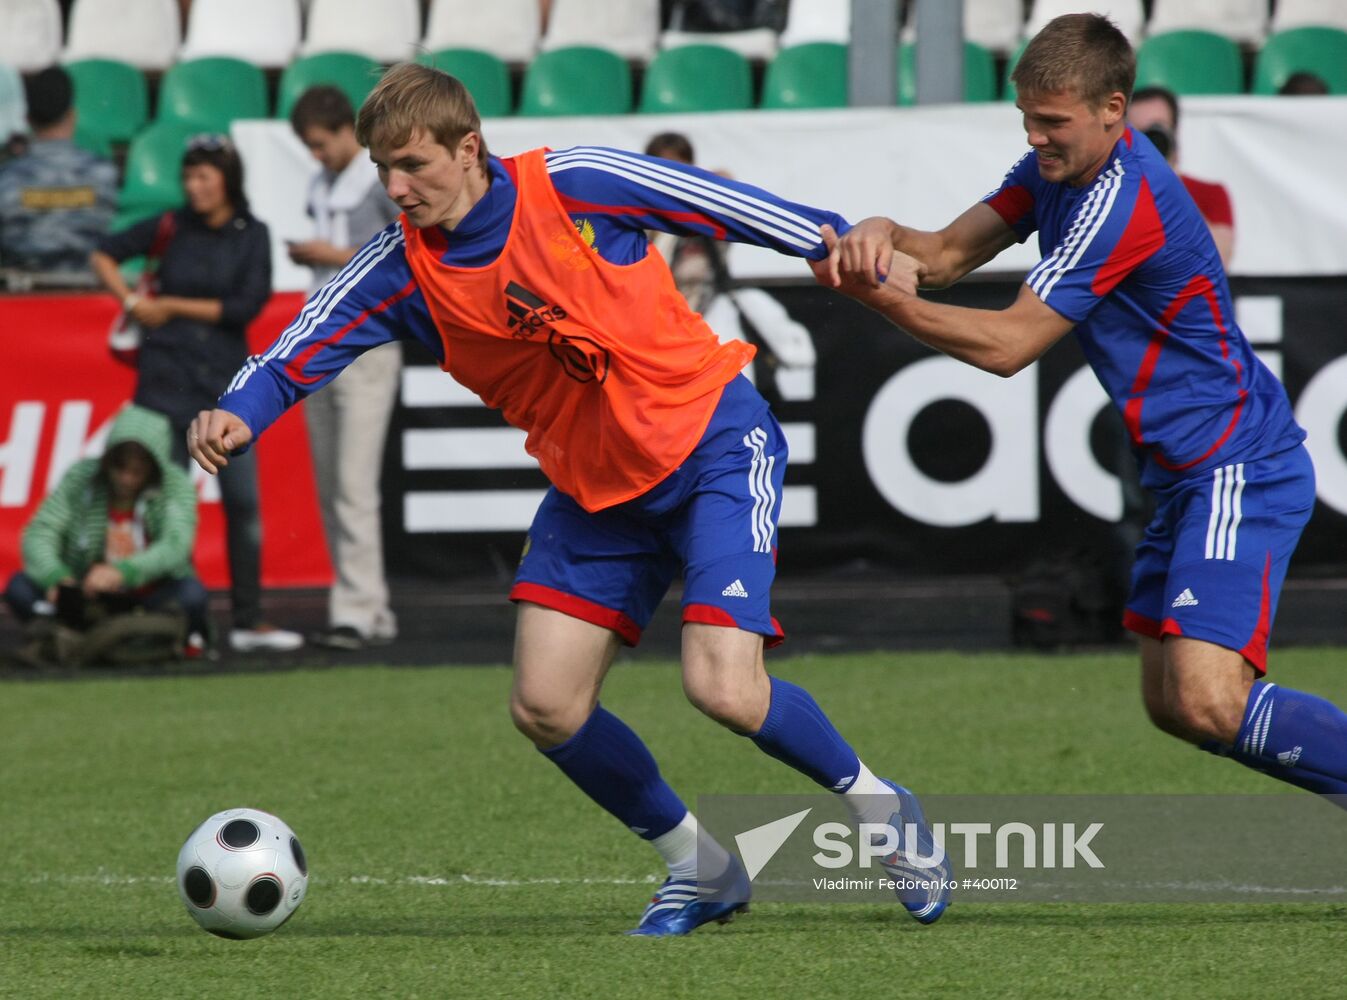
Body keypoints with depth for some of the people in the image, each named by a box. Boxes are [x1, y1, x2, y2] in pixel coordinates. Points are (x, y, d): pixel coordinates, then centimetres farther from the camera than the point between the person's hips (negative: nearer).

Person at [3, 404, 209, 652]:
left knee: (191, 594, -35)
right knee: (20, 587, -24)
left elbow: (175, 547, -24)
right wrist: (55, 576, -36)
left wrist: (123, 572, -43)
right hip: (88, 594, 2)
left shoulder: (175, 484, -10)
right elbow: (40, 532, -13)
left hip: (152, 595, -2)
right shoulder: (81, 477, -7)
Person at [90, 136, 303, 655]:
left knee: (243, 503, -1)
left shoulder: (251, 236, 0)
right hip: (167, 381, 0)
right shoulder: (173, 228, 2)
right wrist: (131, 302, -1)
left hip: (226, 383, 0)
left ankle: (248, 621, 5)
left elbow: (247, 306, -9)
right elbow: (104, 253, 11)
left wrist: (172, 306, -6)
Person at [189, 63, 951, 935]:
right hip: (595, 492, 6)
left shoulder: (573, 186, -18)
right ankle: (700, 866, 18)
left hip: (715, 445, -6)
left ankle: (876, 807, 9)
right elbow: (296, 355, -13)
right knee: (546, 708, -4)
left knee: (724, 689, -20)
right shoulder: (402, 272, -8)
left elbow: (730, 206, -8)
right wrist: (238, 417, -33)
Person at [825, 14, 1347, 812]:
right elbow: (950, 251, 5)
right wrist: (884, 234, -16)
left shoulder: (1125, 201, -22)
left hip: (1239, 471, -10)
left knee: (1209, 703, -24)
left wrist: (887, 298, -22)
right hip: (1188, 474, 10)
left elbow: (1009, 344, -21)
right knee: (1172, 702, 10)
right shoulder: (1059, 168, 8)